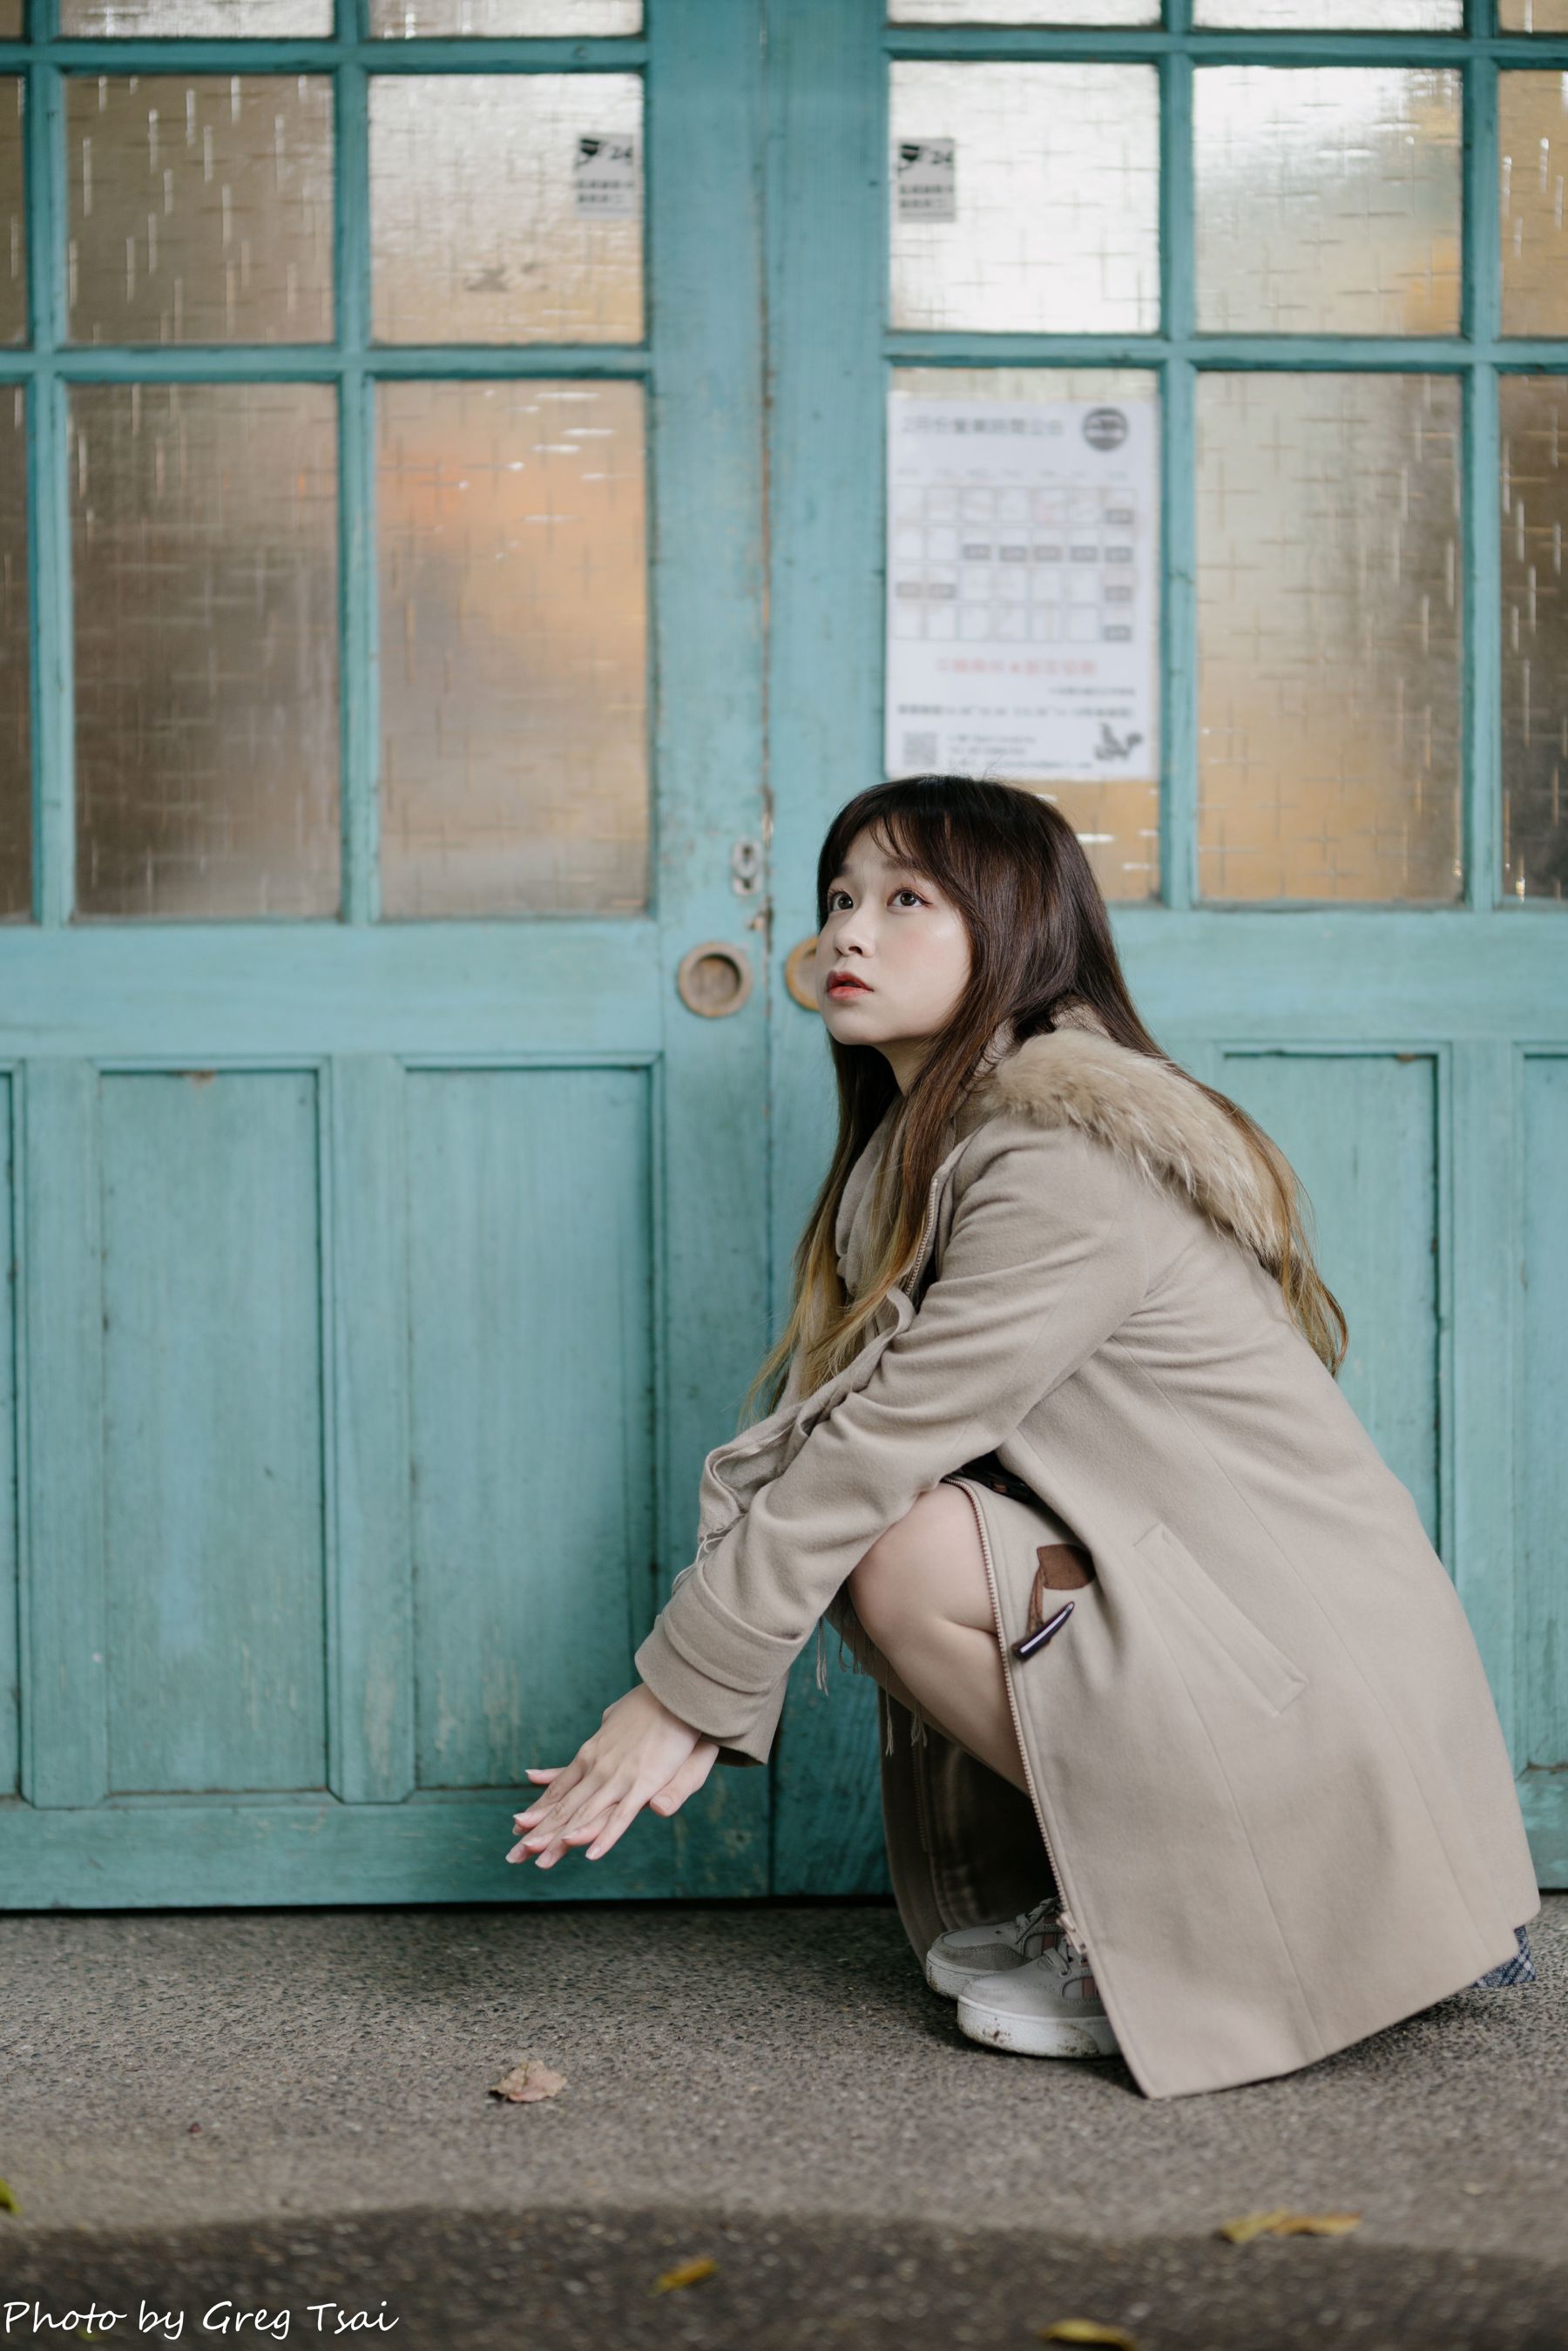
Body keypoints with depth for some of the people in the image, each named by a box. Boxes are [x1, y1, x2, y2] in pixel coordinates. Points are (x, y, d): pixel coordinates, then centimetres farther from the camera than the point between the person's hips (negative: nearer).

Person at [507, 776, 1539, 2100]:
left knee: (905, 1549, -21)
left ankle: (1206, 1932, -5)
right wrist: (704, 1699, -6)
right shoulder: (922, 1153, 10)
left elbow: (882, 1438, -21)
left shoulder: (1071, 1160, -20)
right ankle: (1092, 1890, 10)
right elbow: (807, 1426, 4)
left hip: (1319, 1682, -9)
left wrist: (686, 1689, -16)